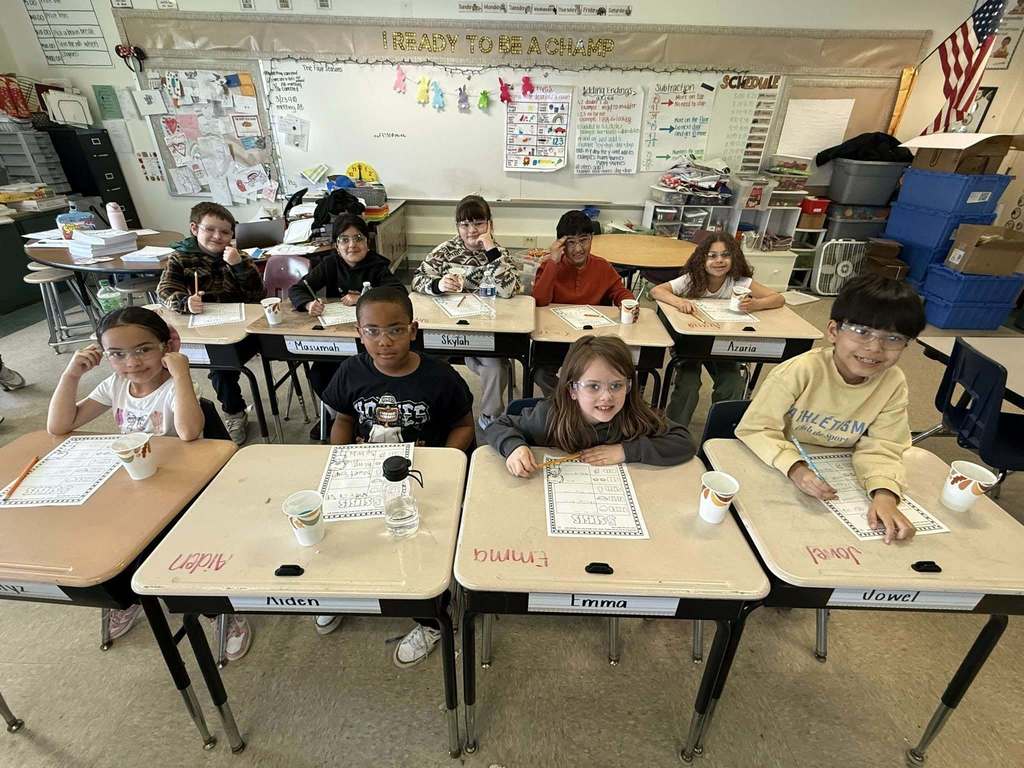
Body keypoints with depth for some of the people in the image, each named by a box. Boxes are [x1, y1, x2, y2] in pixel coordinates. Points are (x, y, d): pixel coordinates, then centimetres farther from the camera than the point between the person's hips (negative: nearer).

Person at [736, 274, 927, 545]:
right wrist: (795, 468, -36)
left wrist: (884, 494, -26)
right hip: (778, 470, -5)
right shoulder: (800, 371, -23)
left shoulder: (894, 383, -9)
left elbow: (881, 448, -8)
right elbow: (756, 428, -22)